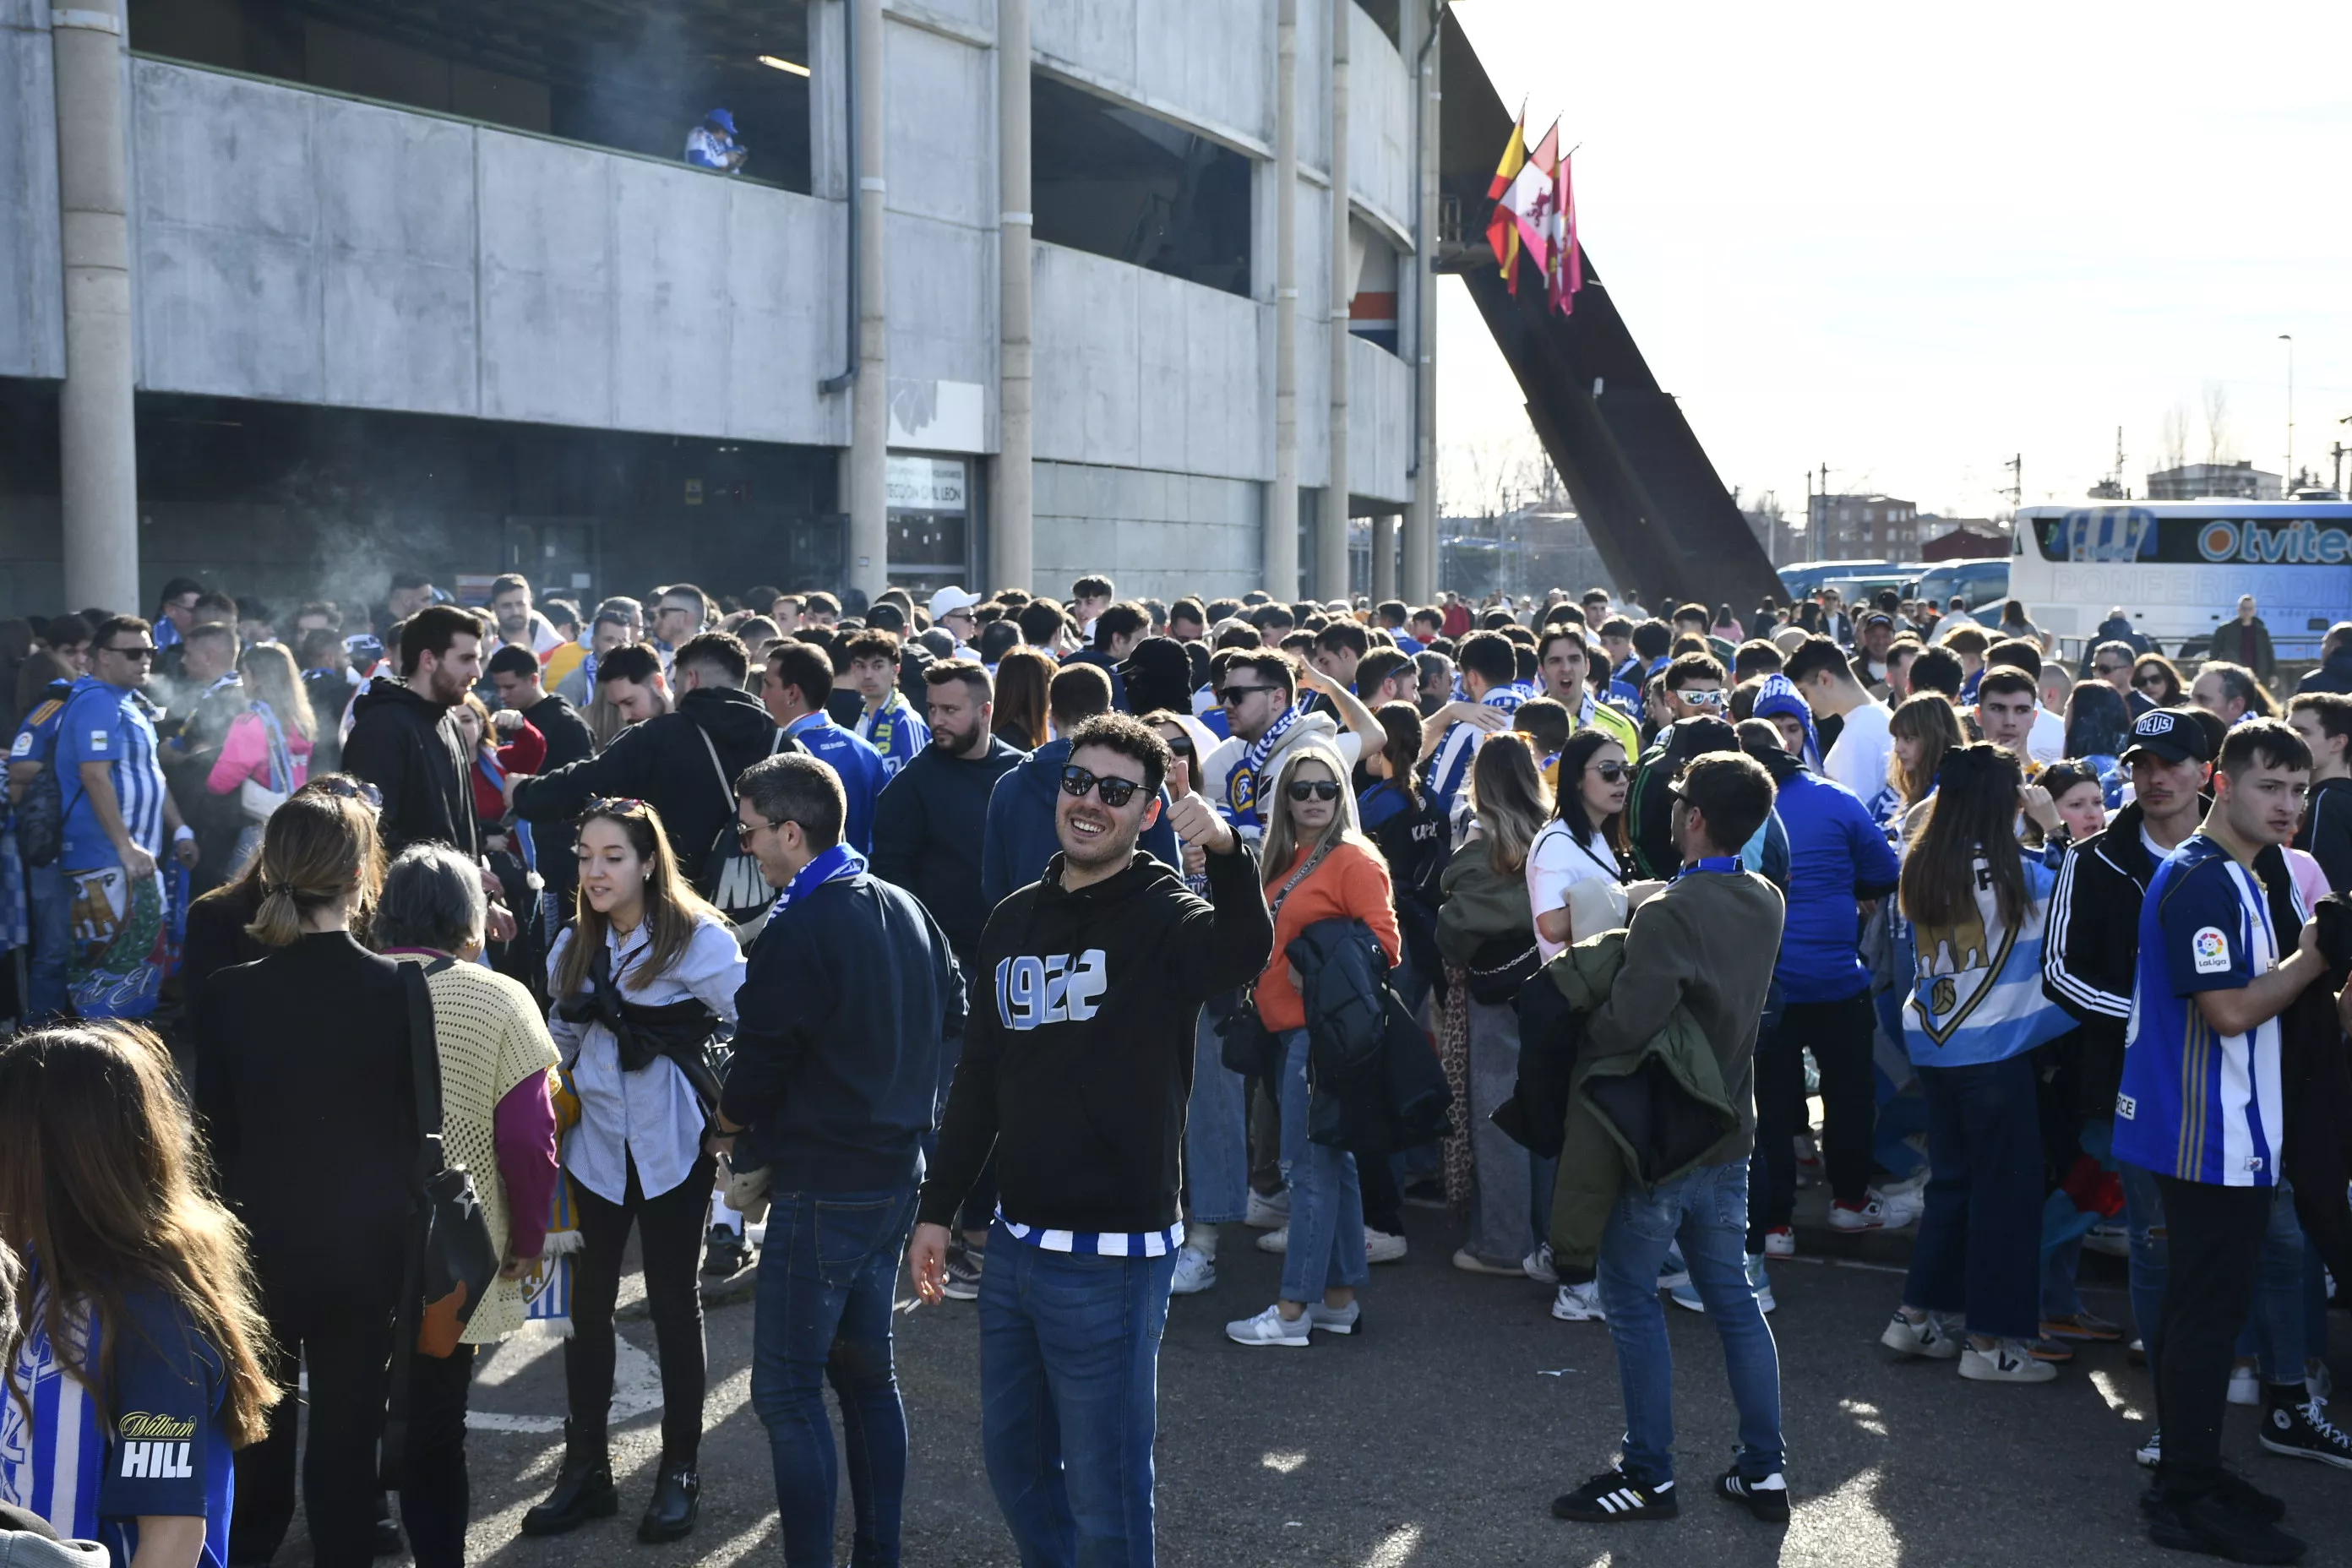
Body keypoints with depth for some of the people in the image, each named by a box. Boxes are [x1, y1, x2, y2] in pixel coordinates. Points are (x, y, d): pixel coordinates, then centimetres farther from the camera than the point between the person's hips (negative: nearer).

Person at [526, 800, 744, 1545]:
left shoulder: (701, 940, -13)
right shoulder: (574, 945, 6)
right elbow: (561, 1041, 16)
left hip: (673, 1145, -4)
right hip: (594, 1142, 5)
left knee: (673, 1299, 9)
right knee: (588, 1301, 8)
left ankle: (679, 1470, 21)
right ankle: (584, 1467, 21)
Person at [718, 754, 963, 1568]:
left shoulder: (796, 934, -19)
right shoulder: (905, 909, 6)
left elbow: (760, 1066, -15)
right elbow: (951, 1018, 15)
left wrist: (732, 1128, 6)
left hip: (823, 1187, -9)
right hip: (897, 1172, 9)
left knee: (786, 1390, -1)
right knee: (866, 1369, 18)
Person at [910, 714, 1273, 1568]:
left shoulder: (1164, 913, -11)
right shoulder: (1015, 918, 8)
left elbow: (1243, 954, -36)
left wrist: (1227, 851, -53)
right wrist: (936, 1209, 15)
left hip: (1111, 1256, -7)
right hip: (1015, 1241, 7)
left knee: (1104, 1492, 3)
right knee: (1013, 1458, 19)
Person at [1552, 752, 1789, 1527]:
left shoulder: (1669, 915, -25)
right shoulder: (1766, 902, 1)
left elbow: (1626, 1024, -31)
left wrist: (1581, 1030, -10)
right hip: (1728, 1133, 7)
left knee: (1633, 1302, 6)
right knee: (1734, 1299, 15)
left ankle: (1648, 1476, 14)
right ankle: (1764, 1470, 20)